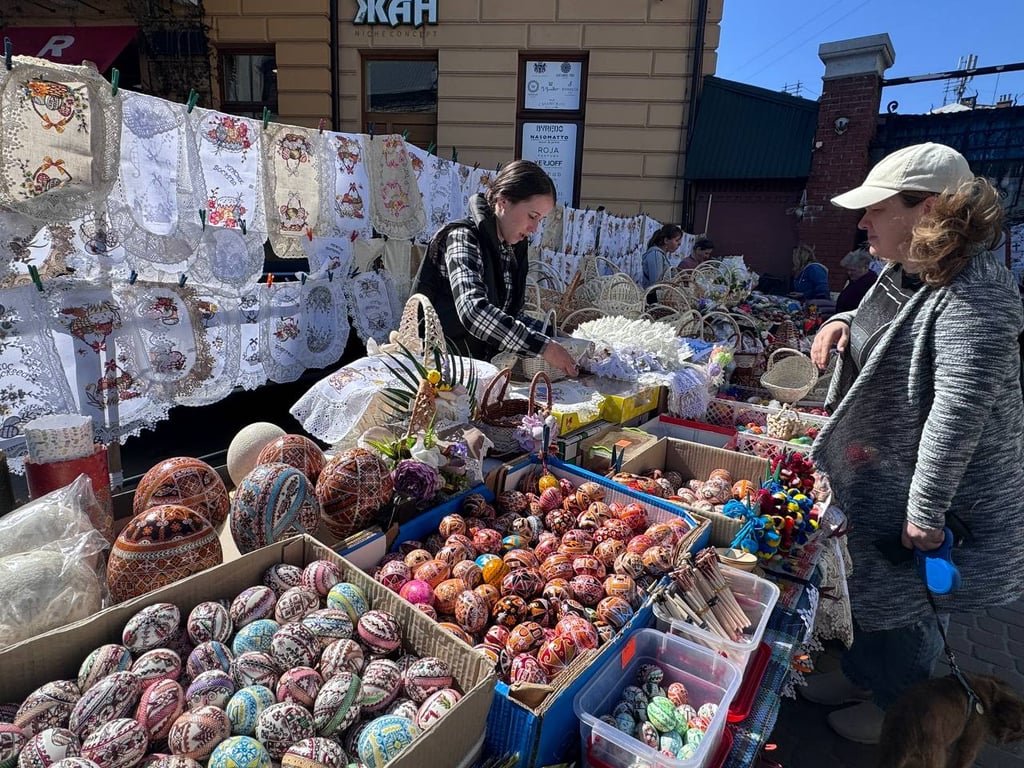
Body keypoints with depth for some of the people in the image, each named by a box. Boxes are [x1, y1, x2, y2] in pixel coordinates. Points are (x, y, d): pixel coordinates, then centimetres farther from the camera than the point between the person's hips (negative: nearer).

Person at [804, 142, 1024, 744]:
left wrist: (925, 512, -26)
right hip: (878, 469, 9)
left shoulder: (974, 294, -27)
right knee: (875, 577, 24)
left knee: (905, 595, 12)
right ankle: (864, 673, 48)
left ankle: (899, 709, 38)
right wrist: (843, 323, -1)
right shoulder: (905, 270, 2)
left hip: (934, 481, -9)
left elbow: (958, 412, -30)